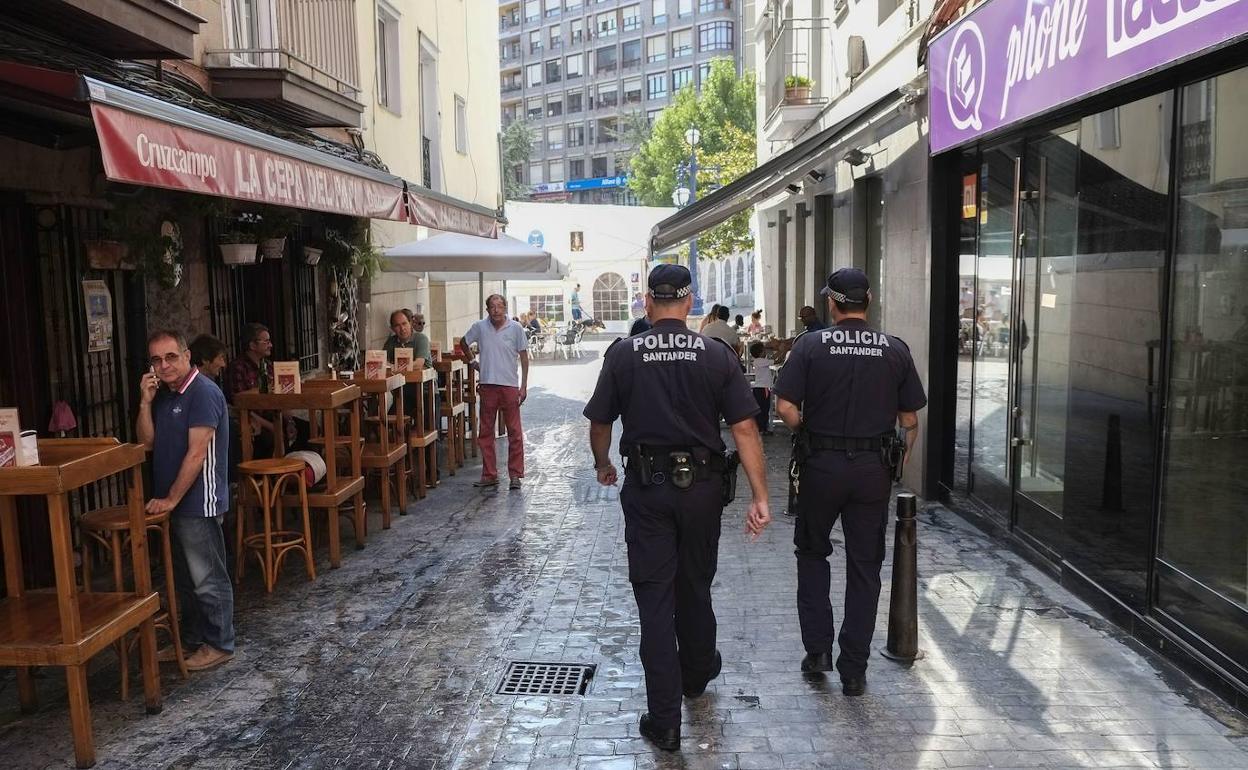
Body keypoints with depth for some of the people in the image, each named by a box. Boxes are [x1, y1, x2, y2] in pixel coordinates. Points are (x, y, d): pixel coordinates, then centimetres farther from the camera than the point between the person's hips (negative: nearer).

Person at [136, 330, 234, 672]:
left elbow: (197, 453, -19)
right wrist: (145, 402, -4)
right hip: (172, 501, 9)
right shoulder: (164, 396, 11)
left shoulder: (203, 392, -16)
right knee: (185, 578, 18)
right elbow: (147, 442, 7)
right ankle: (191, 639, 31)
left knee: (208, 579, 1)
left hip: (197, 502, -9)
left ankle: (220, 644, 13)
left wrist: (171, 499, -16)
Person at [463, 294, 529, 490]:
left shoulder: (515, 328, -3)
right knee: (485, 433, 7)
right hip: (487, 386, 2)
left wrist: (524, 385, -4)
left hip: (510, 386, -2)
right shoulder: (479, 327, 1)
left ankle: (515, 474, 9)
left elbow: (523, 356, 1)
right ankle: (489, 475, 17)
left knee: (514, 432, 1)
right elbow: (464, 344, 19)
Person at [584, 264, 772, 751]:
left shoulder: (623, 354, -6)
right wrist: (760, 496, -5)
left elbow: (599, 423, 0)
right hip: (702, 486, 2)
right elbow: (744, 429, -8)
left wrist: (602, 465, 20)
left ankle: (665, 721, 7)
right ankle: (697, 675, 44)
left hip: (646, 487, -2)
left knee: (654, 597, 4)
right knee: (695, 587, 21)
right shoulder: (716, 355, -4)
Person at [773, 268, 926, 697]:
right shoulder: (896, 351, 0)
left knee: (812, 553, 19)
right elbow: (909, 420, 2)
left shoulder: (811, 345, -7)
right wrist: (898, 464, 15)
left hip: (822, 464, -1)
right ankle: (854, 670, 15)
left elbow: (785, 407, -13)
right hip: (874, 468, 2)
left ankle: (817, 648, 16)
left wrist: (808, 435, 5)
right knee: (864, 567, 9)